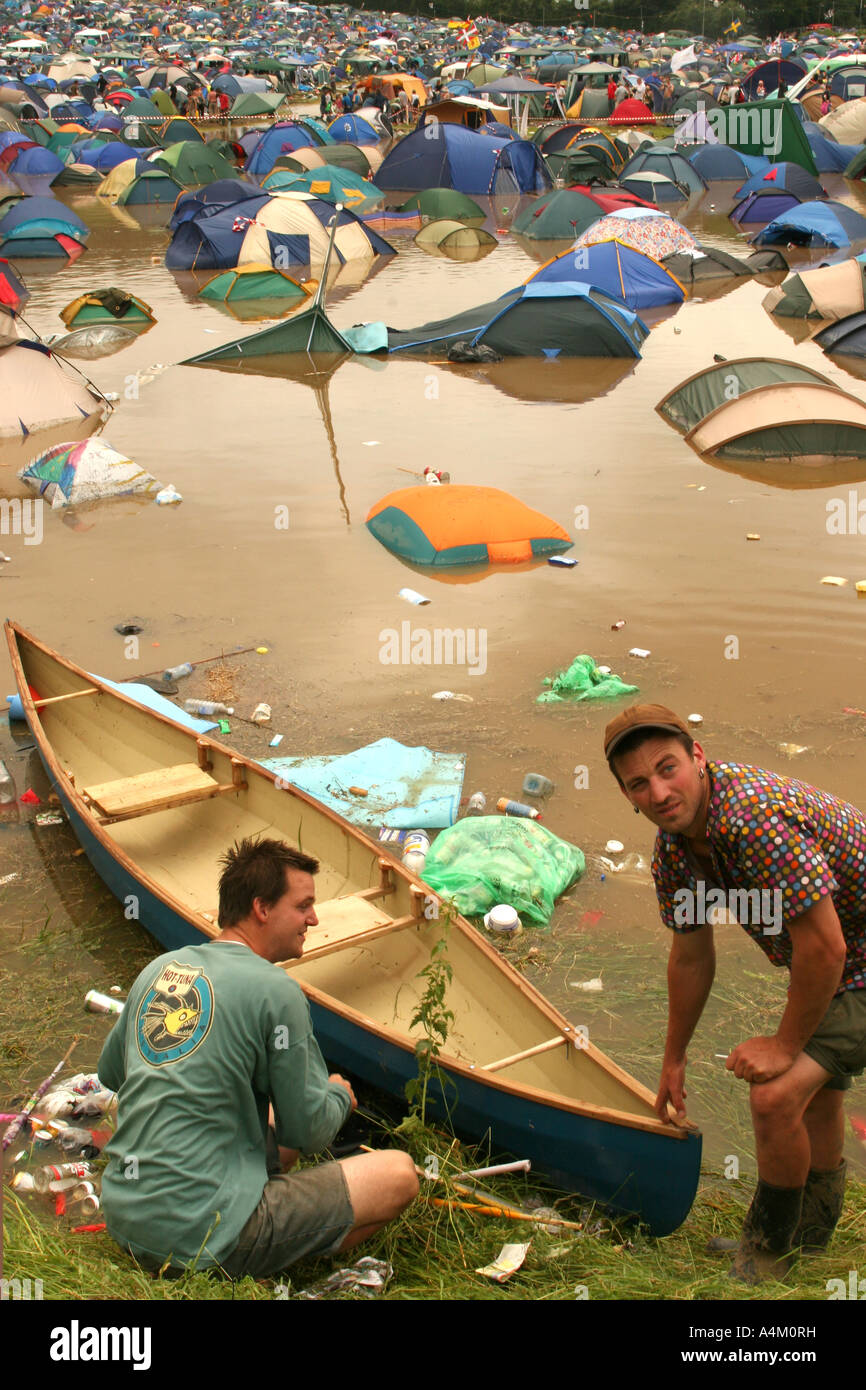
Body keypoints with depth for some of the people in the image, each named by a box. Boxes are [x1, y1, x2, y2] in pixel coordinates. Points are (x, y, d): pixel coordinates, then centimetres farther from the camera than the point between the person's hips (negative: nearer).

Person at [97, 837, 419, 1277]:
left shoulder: (159, 968, 8)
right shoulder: (275, 991, -13)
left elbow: (109, 1072, 23)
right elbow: (309, 1131, -6)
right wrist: (340, 1097, 15)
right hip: (197, 1236, -8)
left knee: (277, 1137, 30)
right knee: (398, 1174, -4)